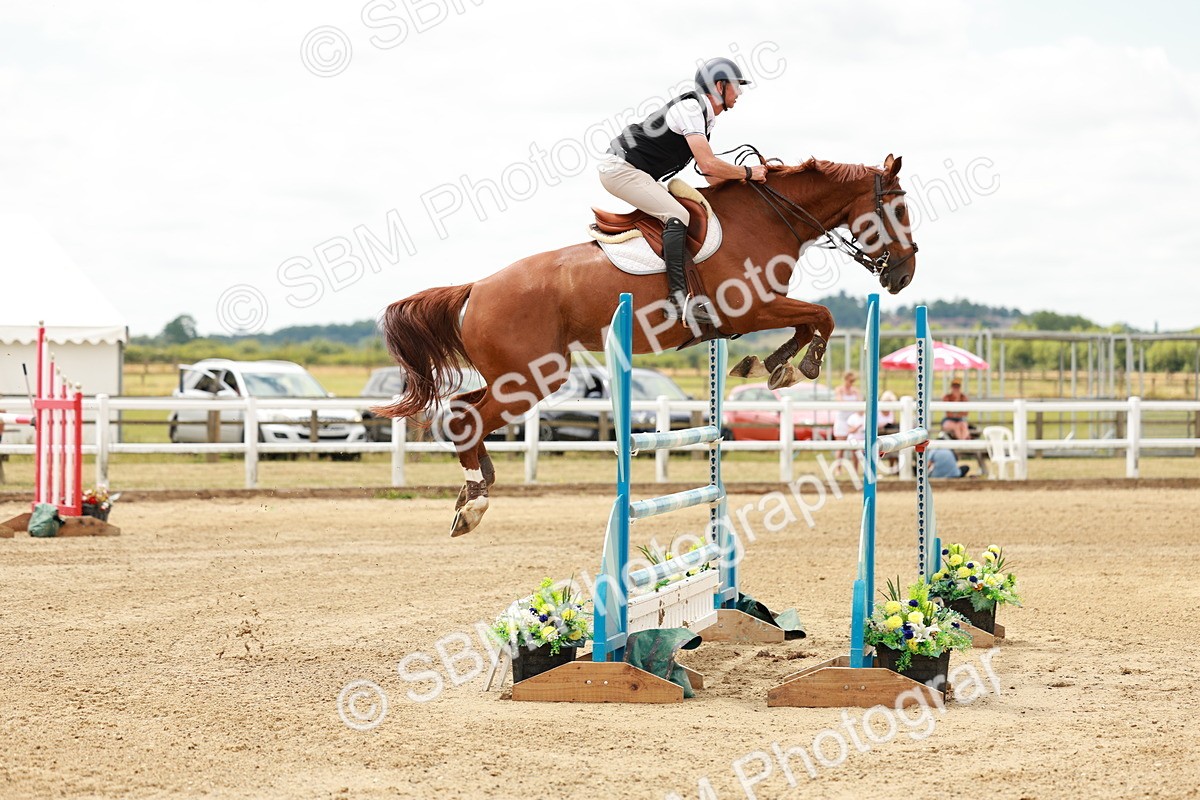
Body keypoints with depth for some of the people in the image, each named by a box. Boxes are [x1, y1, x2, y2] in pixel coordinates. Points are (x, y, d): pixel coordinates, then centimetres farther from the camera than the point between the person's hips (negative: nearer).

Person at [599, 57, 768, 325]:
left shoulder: (704, 116, 17)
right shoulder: (690, 107, -16)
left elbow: (712, 177, 21)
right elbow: (708, 165, -24)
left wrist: (741, 180, 9)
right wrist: (747, 173, -11)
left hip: (634, 172, 11)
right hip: (621, 169, -11)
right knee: (677, 216, -23)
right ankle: (678, 299, -34)